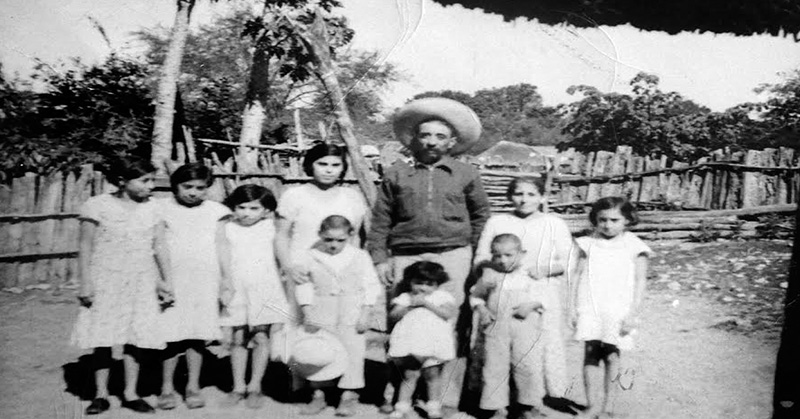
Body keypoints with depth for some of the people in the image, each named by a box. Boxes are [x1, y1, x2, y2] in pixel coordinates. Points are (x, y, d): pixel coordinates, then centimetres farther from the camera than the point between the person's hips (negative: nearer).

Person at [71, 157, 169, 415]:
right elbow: (85, 247, -4)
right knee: (102, 338, 3)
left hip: (141, 284, 3)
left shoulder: (150, 209, 4)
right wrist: (85, 284, -8)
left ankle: (130, 394, 17)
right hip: (106, 281, -3)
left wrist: (161, 282, 4)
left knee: (136, 337, 5)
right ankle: (101, 394, 17)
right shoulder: (98, 206, -6)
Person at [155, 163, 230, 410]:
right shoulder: (161, 209, 3)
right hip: (171, 282, -1)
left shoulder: (217, 211, 6)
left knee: (198, 336, 5)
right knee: (171, 336, 0)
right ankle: (167, 388, 14)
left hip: (205, 284, 1)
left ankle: (193, 387, 17)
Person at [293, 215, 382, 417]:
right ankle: (318, 394, 18)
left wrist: (365, 314, -7)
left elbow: (371, 286, -1)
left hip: (351, 314, -1)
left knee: (352, 351, 1)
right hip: (321, 314, 1)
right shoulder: (309, 257, -3)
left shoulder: (360, 257, -3)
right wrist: (307, 314, -6)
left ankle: (349, 395, 11)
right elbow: (303, 287, 1)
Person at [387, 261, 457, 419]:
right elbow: (393, 316, 1)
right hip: (410, 343, 1)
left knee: (432, 374, 4)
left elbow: (449, 314, -12)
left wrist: (426, 303, -15)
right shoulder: (405, 297, 10)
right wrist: (410, 306, -12)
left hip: (434, 342, -1)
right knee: (410, 375, 1)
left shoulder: (442, 296, 4)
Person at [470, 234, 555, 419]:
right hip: (496, 329, 2)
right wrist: (481, 308, -1)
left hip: (526, 329, -2)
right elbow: (475, 295, 16)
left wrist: (532, 305, -14)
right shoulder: (489, 274, 8)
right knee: (494, 368, 3)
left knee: (529, 367, 1)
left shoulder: (532, 275, 1)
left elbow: (548, 296, 2)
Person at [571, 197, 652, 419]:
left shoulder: (633, 246, -1)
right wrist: (575, 309, 6)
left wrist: (633, 315, -7)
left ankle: (607, 401, 16)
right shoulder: (589, 244, 6)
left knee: (611, 355, 1)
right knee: (590, 355, -1)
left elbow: (640, 282, -1)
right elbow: (579, 277, 9)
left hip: (618, 311, -2)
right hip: (590, 309, 2)